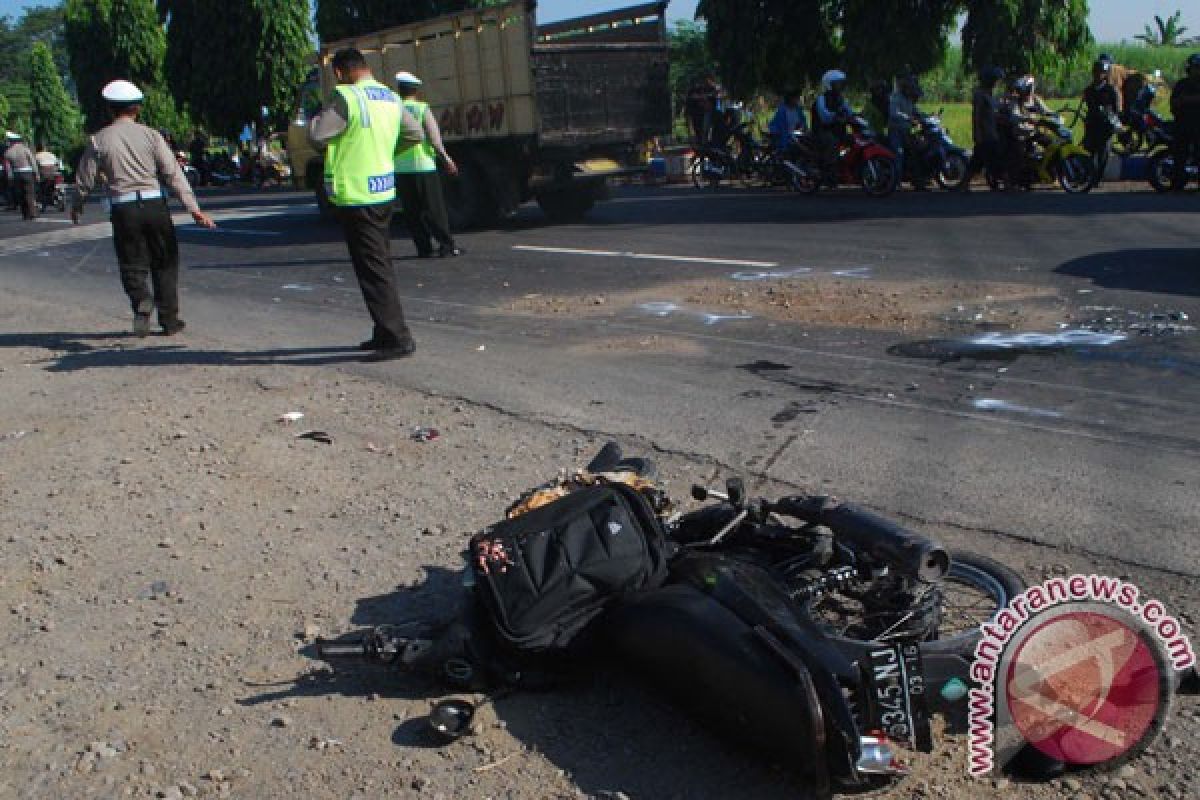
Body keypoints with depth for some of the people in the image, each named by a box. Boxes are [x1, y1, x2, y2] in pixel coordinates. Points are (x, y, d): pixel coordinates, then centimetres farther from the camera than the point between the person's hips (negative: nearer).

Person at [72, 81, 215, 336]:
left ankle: (141, 300, -21)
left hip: (124, 209, 0)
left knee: (133, 265, 9)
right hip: (154, 204, 0)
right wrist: (193, 208, -5)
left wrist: (76, 207, 23)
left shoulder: (98, 140, 2)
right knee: (165, 263, 12)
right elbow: (173, 174, -4)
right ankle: (169, 319, 15)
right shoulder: (150, 135, 1)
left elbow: (85, 180, 6)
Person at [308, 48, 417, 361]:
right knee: (381, 265, 16)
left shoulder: (347, 97, -15)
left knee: (373, 270, -5)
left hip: (356, 195, -8)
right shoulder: (392, 98, 8)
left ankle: (398, 338, -6)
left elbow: (317, 136, -17)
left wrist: (317, 116, 3)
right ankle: (385, 332, 23)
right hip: (384, 192, 8)